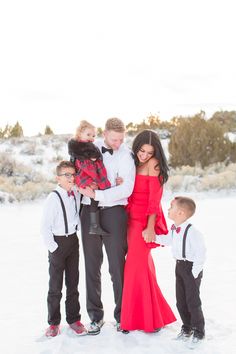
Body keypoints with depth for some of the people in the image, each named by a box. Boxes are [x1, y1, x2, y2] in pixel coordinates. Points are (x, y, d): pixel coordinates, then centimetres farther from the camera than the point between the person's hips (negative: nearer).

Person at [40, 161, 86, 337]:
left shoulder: (77, 193, 1)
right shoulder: (53, 198, -17)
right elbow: (45, 227, -15)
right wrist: (52, 247, -14)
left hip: (73, 240, 6)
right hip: (58, 242, -5)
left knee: (73, 282, 13)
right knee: (55, 285, 5)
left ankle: (74, 319, 25)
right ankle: (54, 322, 17)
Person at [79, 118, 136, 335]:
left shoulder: (126, 155, -5)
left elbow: (126, 189, -15)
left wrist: (96, 194, -16)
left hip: (113, 211, -3)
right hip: (89, 212, 3)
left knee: (117, 265, 3)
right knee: (92, 266, 8)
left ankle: (121, 315, 17)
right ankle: (96, 316, 19)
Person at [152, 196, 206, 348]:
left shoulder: (191, 231, -25)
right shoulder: (174, 229, 2)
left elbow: (201, 252, -24)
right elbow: (166, 240, 23)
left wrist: (195, 272, -20)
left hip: (191, 267, -8)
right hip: (179, 266, 8)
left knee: (193, 301, 1)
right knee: (180, 301, 15)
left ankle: (199, 331, 18)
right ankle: (187, 328, 33)